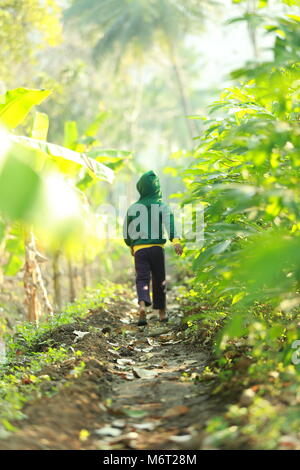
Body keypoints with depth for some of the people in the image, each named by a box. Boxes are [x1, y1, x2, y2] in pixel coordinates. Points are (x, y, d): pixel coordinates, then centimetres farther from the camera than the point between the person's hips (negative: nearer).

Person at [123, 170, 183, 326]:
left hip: (139, 248, 1)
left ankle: (142, 305, -33)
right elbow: (170, 222, -16)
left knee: (142, 278, -5)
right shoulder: (162, 206, 3)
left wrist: (130, 246, 33)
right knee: (159, 280, 13)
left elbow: (126, 231, 15)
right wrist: (176, 241, -28)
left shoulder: (133, 208, 9)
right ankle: (161, 312, 23)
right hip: (157, 247, 0)